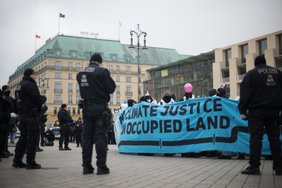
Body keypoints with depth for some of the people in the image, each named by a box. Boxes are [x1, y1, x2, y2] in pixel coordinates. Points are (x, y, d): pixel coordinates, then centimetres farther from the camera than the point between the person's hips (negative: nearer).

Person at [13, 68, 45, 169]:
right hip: (31, 115, -9)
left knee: (23, 138, 14)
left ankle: (17, 161, 17)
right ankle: (30, 162, -4)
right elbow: (38, 99, -20)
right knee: (32, 138, -5)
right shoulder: (30, 85, -13)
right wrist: (43, 99, 3)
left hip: (23, 114, 9)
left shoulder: (21, 85, 17)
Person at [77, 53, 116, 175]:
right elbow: (111, 88, -6)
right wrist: (108, 78, 9)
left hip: (87, 108, 5)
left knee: (86, 137, 8)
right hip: (100, 107, -5)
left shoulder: (80, 73, 10)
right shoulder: (102, 71, -9)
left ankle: (86, 166, 11)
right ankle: (101, 167, -4)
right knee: (100, 137, -4)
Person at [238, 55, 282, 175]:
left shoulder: (251, 74, 1)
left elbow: (245, 93, -7)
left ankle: (254, 166, -9)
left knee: (256, 137, -5)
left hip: (257, 110, -4)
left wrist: (243, 110, -7)